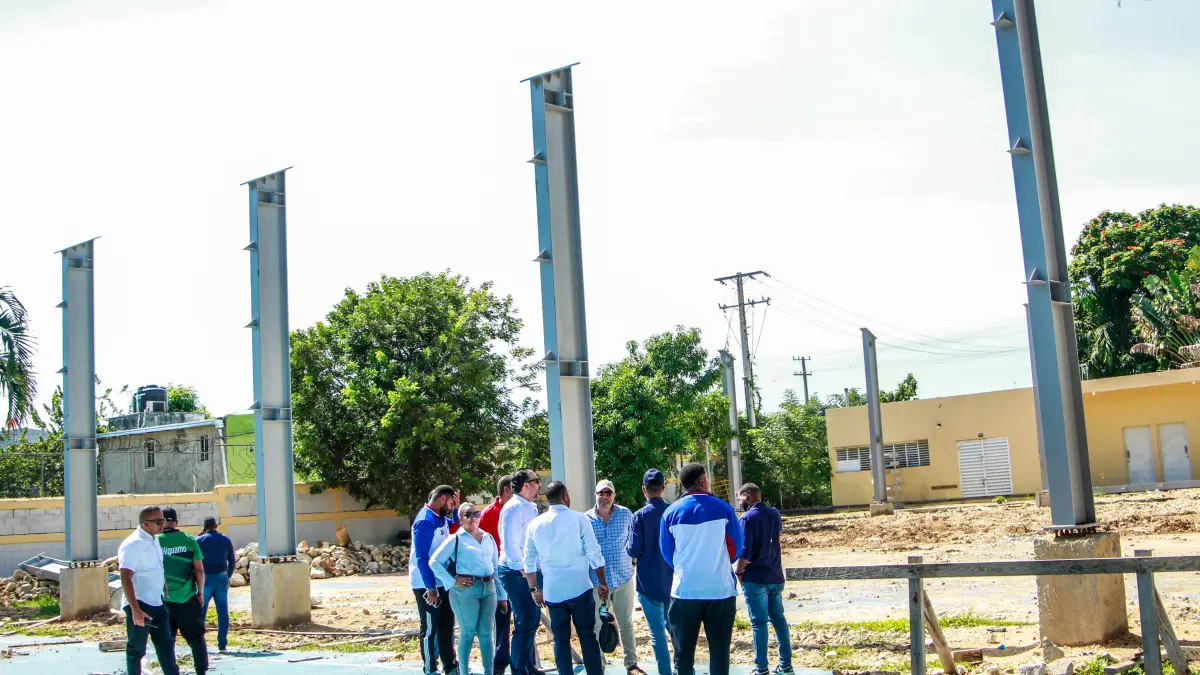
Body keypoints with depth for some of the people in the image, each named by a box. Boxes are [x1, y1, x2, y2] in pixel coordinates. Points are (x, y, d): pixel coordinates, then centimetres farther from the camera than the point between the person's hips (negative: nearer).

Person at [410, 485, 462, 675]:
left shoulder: (441, 518, 8)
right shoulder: (425, 521, -19)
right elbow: (422, 558, -22)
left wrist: (456, 508, 11)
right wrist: (430, 588, -23)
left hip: (442, 582, 9)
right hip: (427, 585, -9)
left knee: (446, 625, 15)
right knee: (430, 628, 1)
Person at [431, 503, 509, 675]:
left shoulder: (488, 538, 15)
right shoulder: (455, 539, -1)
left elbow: (496, 567, 17)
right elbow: (434, 561, -5)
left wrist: (501, 595, 14)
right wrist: (452, 582, -10)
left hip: (488, 589, 4)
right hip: (466, 590, -4)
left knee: (486, 633, 6)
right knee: (468, 633, 2)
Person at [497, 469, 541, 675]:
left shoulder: (529, 508, 14)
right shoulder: (514, 508, -15)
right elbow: (509, 544, -20)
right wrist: (523, 570, -19)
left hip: (530, 571, 10)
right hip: (517, 573, -10)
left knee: (532, 621, 17)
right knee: (524, 624, -7)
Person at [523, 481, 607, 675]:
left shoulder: (536, 524, 4)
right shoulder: (578, 518, -6)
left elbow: (529, 561, 7)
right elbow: (594, 555, -6)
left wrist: (534, 588, 18)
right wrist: (602, 583, 3)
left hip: (552, 592, 3)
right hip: (579, 588, -3)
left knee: (561, 639, 9)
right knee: (588, 637, 5)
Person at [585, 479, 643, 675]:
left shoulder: (626, 514, -1)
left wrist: (631, 562, 3)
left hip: (624, 578, 1)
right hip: (597, 581, -1)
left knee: (626, 623, 11)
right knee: (598, 626, 6)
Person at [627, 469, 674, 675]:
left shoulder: (640, 516, -13)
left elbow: (633, 551, -16)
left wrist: (634, 557, 6)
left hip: (649, 583, -4)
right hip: (672, 581, 4)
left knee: (658, 634, 2)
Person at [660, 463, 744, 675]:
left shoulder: (671, 512, -1)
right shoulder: (723, 509, -5)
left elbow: (667, 553, 7)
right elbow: (736, 548, 3)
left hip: (684, 591, 1)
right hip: (720, 590, -1)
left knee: (684, 653, 10)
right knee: (719, 652, 8)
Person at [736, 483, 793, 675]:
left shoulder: (748, 518, -12)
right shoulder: (775, 514, 8)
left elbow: (744, 551, -18)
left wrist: (738, 571, -5)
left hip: (755, 578, -6)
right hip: (775, 576, 6)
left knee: (759, 622, -2)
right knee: (779, 619, 12)